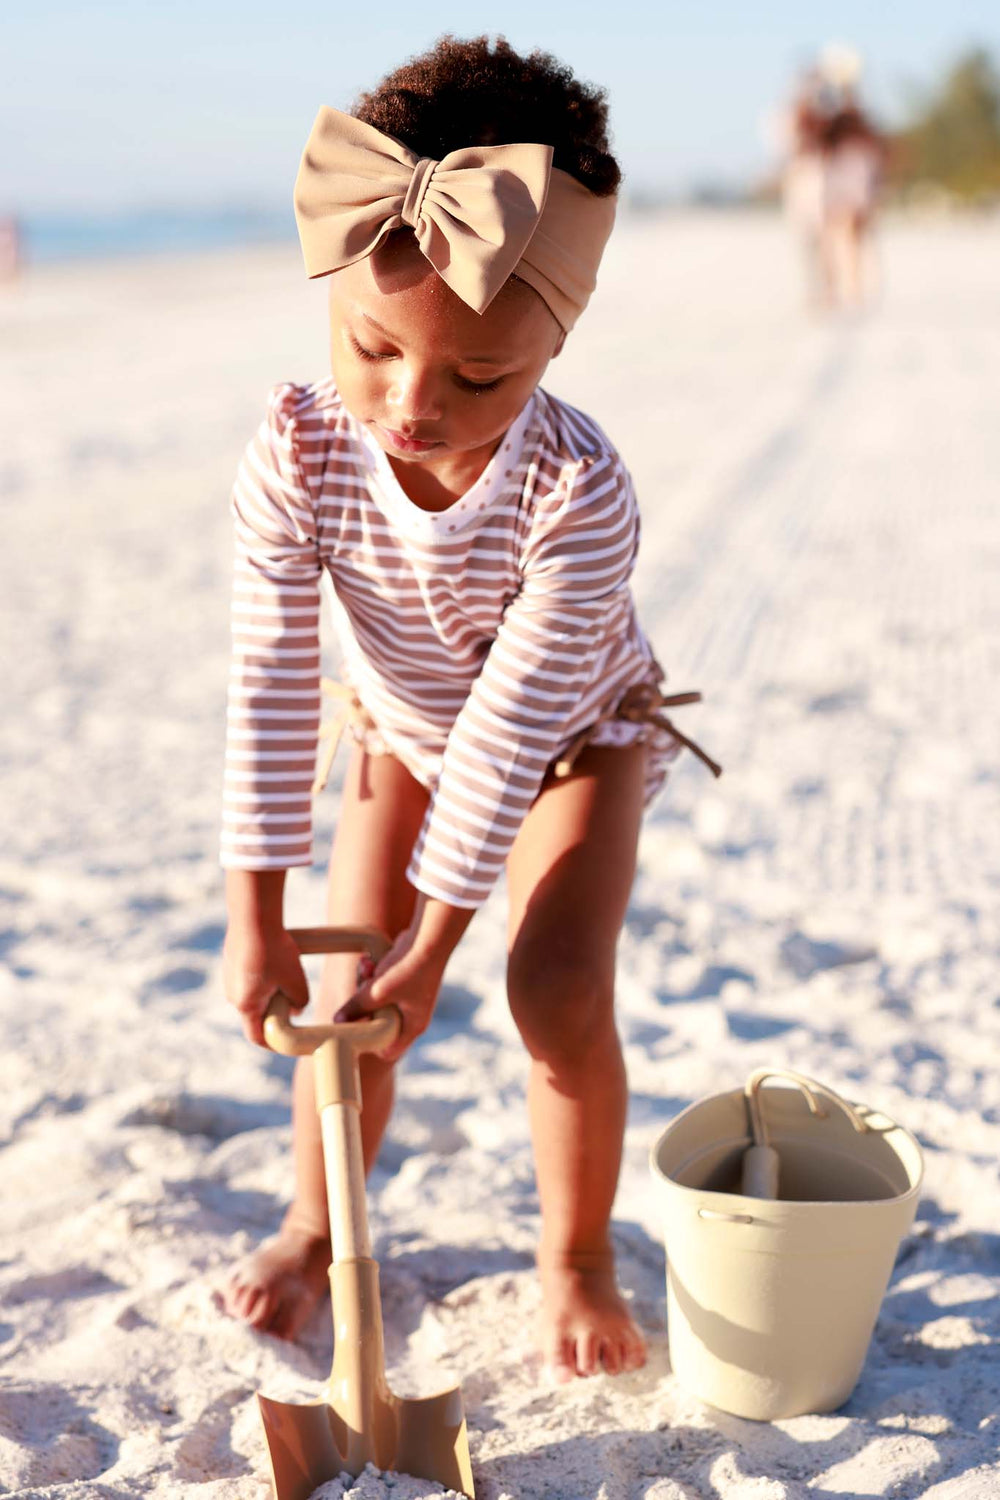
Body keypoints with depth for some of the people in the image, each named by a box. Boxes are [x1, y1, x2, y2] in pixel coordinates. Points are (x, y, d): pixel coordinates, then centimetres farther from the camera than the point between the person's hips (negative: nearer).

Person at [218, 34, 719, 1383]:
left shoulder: (577, 492, -39)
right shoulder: (297, 453, -31)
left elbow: (516, 720, -33)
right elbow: (269, 683, -25)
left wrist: (432, 945, -27)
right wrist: (257, 917, -23)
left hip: (578, 734, -3)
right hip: (402, 730, 3)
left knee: (559, 988, -15)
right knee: (344, 988, 1)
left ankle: (577, 1257, 11)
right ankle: (314, 1229, 27)